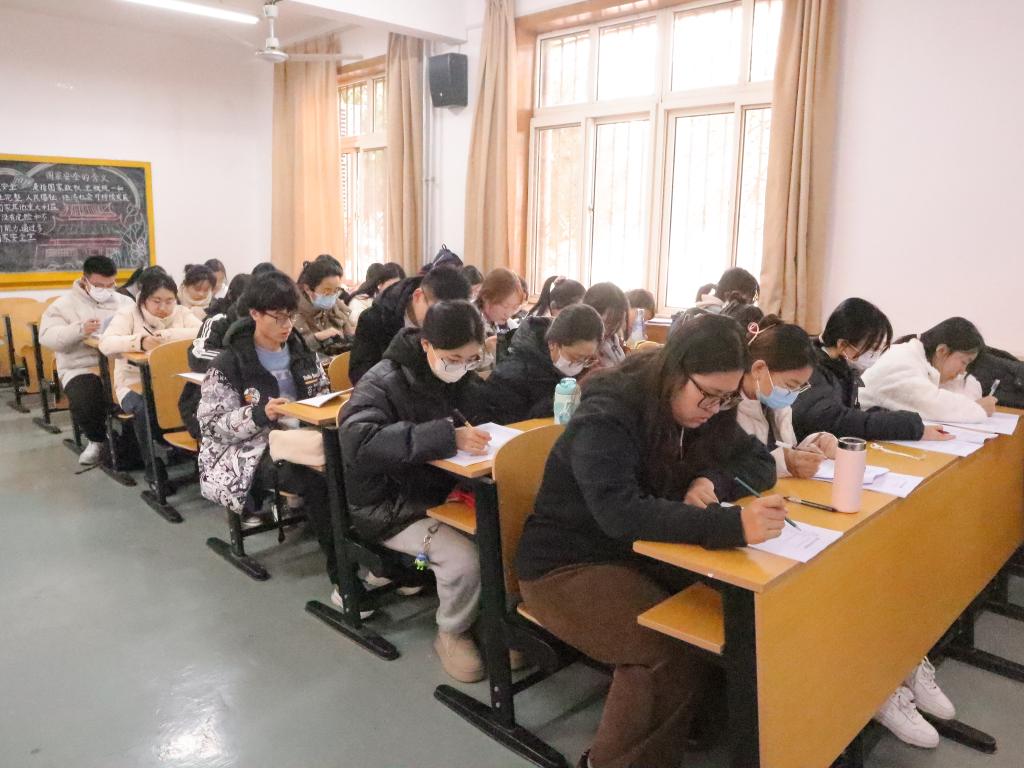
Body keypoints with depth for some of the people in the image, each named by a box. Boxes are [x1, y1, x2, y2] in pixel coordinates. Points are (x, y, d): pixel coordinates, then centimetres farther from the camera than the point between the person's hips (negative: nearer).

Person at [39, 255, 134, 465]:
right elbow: (47, 336, -5)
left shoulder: (125, 302, 16)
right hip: (82, 369, -2)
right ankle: (97, 439, 3)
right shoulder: (66, 304, 5)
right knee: (84, 404, -33)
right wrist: (79, 330, -21)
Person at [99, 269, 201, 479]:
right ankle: (152, 463, -11)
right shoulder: (128, 313, -2)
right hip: (135, 383, -2)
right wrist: (140, 341, -34)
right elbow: (106, 344, -18)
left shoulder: (181, 313, 6)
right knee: (146, 408, -33)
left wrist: (168, 335, -21)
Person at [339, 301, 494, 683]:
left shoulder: (461, 378, 3)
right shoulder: (385, 381, -19)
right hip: (392, 507, -6)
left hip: (447, 492, 7)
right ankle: (452, 634, 3)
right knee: (463, 558, -28)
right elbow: (357, 440, -36)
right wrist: (446, 436, -42)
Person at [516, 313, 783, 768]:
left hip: (639, 555, 7)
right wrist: (731, 524, -47)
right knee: (673, 651, -28)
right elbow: (621, 513, -38)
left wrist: (712, 482, -17)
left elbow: (759, 462, 6)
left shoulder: (700, 411, 0)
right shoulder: (606, 417, -25)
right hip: (567, 565, -7)